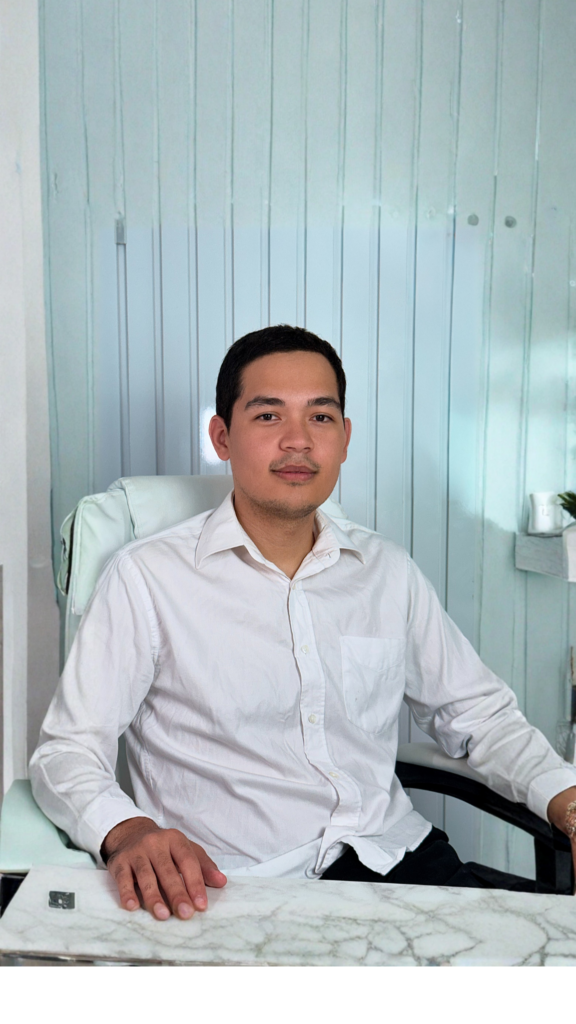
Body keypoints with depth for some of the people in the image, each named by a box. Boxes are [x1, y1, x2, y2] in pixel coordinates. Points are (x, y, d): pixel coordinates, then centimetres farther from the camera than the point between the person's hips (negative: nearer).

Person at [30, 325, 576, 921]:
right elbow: (67, 750, -2)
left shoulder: (389, 573, 13)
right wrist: (127, 831, -24)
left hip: (397, 855, 4)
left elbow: (478, 714, 21)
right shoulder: (146, 579, -1)